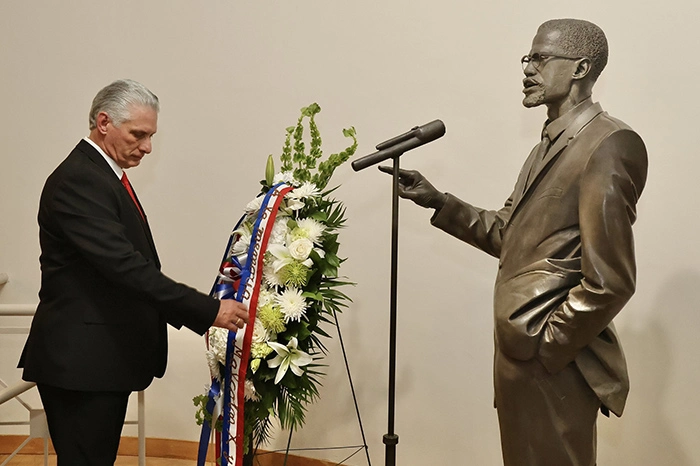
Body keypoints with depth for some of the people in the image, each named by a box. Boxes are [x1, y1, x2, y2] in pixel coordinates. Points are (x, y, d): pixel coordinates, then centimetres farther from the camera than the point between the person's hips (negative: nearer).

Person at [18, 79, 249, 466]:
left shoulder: (104, 176, 15)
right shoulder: (77, 181, -17)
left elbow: (131, 265, 18)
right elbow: (126, 267, -26)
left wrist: (195, 315, 11)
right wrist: (209, 310, -25)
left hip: (106, 359, 10)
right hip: (80, 361, -10)